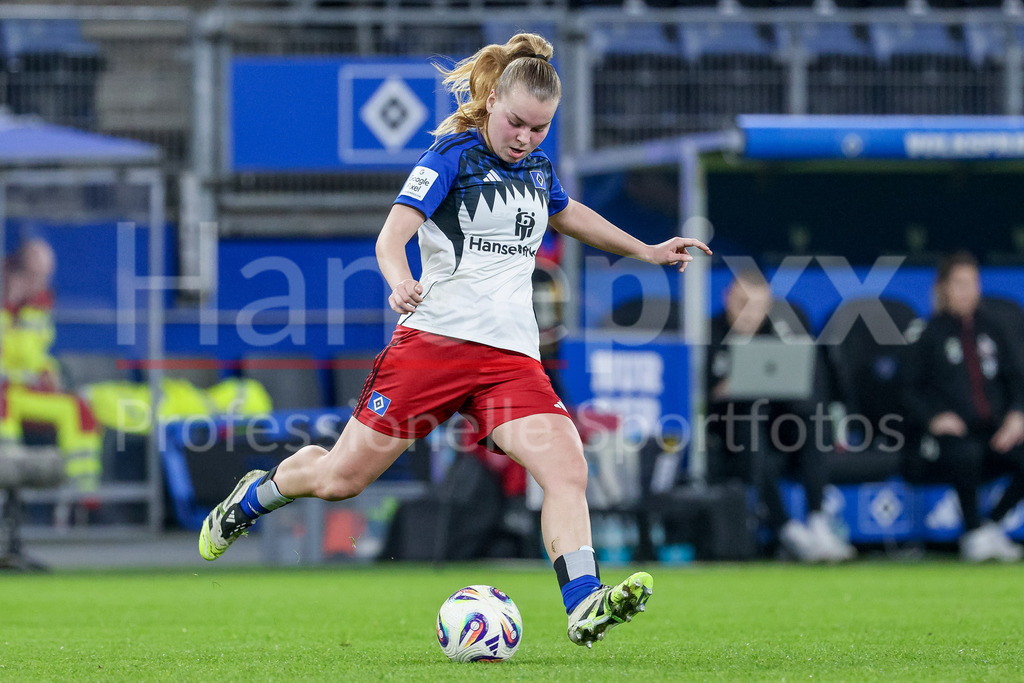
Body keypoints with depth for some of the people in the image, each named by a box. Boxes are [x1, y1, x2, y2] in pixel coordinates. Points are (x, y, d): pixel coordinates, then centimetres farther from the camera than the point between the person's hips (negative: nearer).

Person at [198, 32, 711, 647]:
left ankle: (584, 606, -28)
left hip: (513, 354, 5)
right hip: (435, 338, -5)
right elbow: (393, 233, -18)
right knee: (340, 478, 1)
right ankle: (253, 497, 32)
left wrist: (645, 251, 41)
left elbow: (565, 213, 38)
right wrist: (400, 280, -39)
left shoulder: (538, 165, 14)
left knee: (567, 469, -20)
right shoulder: (453, 156, -6)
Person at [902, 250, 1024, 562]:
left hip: (995, 430, 4)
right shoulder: (930, 333, 7)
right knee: (968, 452, -39)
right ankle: (973, 533, -18)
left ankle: (992, 525, -5)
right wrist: (934, 417, -15)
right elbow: (911, 388, 3)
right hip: (951, 432, -4)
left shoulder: (991, 330, 20)